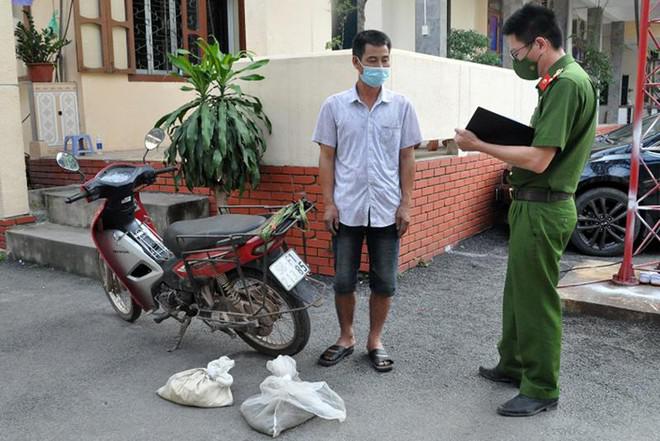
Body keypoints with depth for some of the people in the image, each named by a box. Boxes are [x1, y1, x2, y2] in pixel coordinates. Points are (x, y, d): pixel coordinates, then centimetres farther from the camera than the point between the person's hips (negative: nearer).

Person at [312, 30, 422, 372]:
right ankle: (345, 338, 27)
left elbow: (407, 158, 4)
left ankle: (375, 341, 25)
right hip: (347, 209, 0)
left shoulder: (401, 106, 2)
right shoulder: (334, 106, 0)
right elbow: (326, 157, 2)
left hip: (387, 209, 1)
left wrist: (406, 204, -1)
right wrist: (328, 203, -4)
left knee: (384, 282, 7)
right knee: (343, 280, 8)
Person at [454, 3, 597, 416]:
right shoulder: (562, 79, 13)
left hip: (542, 209, -10)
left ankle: (542, 389, 17)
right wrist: (501, 137, 5)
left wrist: (480, 146, -15)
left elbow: (539, 160, -24)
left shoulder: (567, 82, -18)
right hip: (534, 204, 10)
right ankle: (514, 364, 35)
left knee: (537, 298, 1)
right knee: (519, 291, 19)